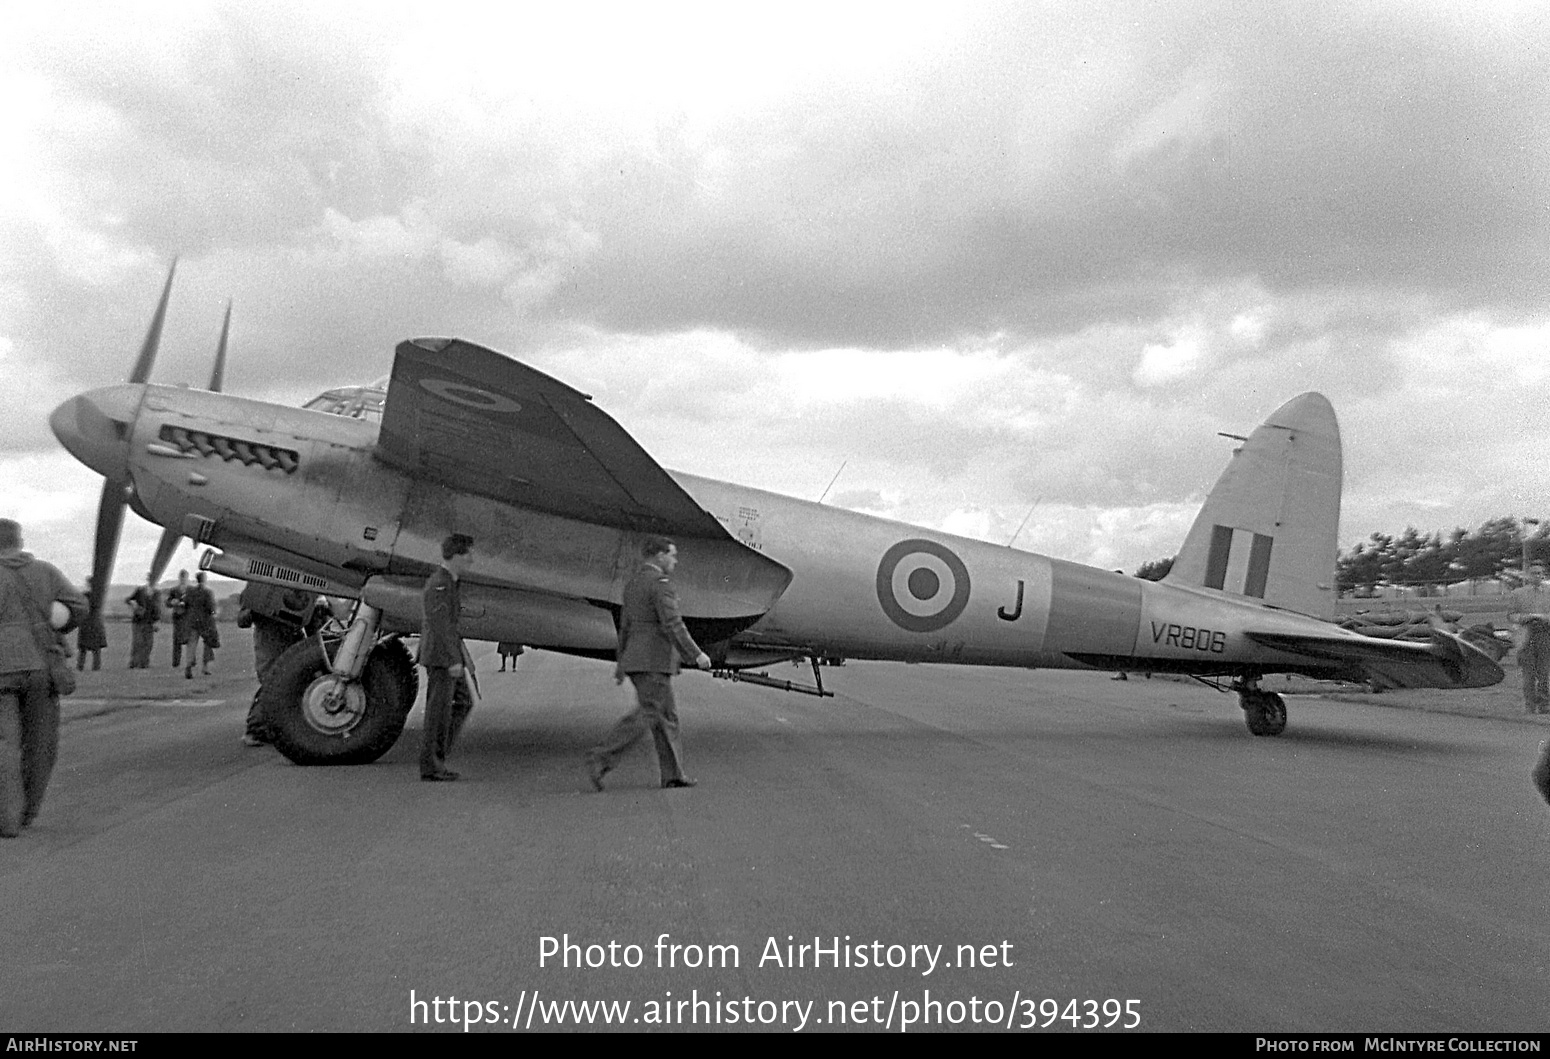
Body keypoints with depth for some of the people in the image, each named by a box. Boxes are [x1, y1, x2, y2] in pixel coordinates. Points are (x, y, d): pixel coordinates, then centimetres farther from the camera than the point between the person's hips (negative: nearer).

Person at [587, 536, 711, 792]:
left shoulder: (633, 584, 16)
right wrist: (696, 654, -14)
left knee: (667, 715, 11)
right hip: (654, 661, -10)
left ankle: (673, 773, 12)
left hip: (636, 660, 10)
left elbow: (625, 627, 20)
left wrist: (621, 664, 24)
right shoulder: (660, 583, -12)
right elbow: (672, 625, -18)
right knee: (646, 714, -9)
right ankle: (600, 759, -13)